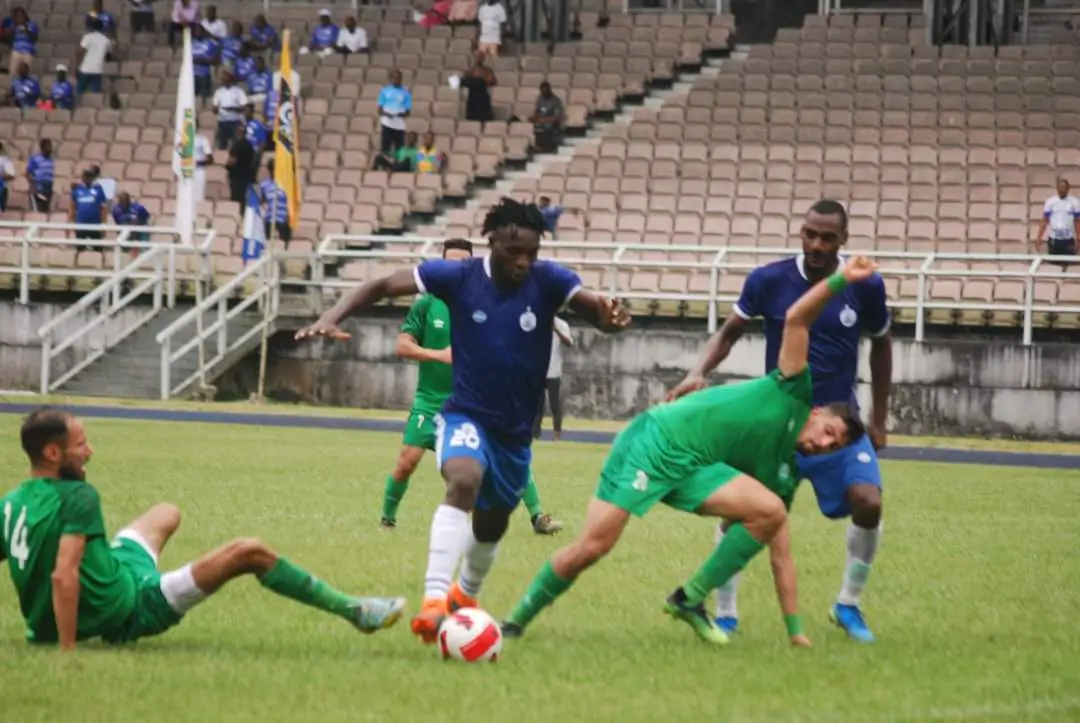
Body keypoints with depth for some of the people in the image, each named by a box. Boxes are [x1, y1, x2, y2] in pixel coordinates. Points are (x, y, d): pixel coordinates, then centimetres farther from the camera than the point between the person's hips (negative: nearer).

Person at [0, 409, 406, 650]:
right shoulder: (77, 497, -26)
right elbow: (64, 575, -35)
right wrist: (67, 651, -34)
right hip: (128, 611, -9)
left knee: (166, 515, 31)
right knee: (249, 553, -8)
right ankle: (354, 612, 1)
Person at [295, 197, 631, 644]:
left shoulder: (548, 282, -13)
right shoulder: (458, 278, -15)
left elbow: (598, 311, -21)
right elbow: (381, 287, -10)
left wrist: (611, 318, -46)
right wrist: (333, 318, -24)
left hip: (516, 430, 4)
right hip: (465, 415, -3)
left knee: (491, 524, 21)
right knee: (463, 482, -35)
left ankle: (465, 595, 53)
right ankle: (434, 601, -43)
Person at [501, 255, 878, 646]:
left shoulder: (782, 475, 13)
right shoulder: (793, 395, 0)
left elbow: (780, 554, 15)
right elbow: (795, 318, -5)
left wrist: (794, 628, 10)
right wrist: (840, 280, -16)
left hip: (696, 467, 7)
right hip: (656, 440, -7)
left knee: (771, 511, -13)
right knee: (593, 546, -16)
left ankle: (691, 599, -2)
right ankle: (516, 622, 4)